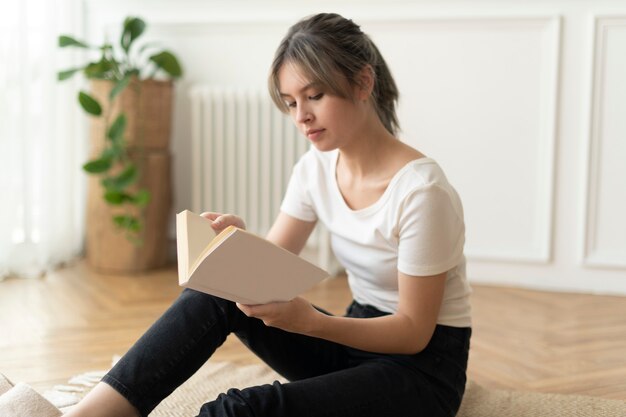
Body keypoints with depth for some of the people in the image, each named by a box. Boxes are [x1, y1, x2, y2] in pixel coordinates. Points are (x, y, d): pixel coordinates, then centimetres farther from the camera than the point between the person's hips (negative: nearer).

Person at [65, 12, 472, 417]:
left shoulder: (421, 190, -23)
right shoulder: (315, 168, -1)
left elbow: (414, 331, -19)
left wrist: (310, 321, -32)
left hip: (422, 364, -6)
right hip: (357, 337, 6)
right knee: (217, 293, -17)